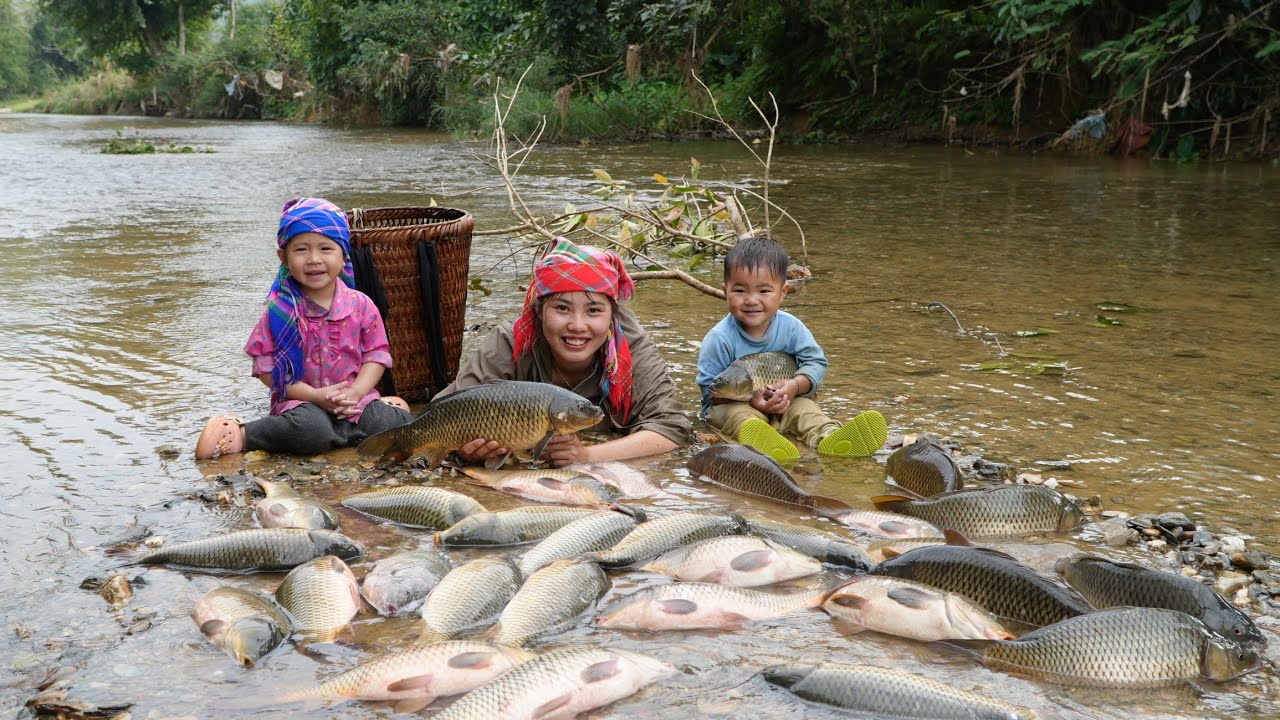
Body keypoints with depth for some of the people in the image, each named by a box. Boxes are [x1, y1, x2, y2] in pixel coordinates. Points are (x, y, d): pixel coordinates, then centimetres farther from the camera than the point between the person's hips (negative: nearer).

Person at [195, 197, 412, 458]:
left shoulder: (360, 305, 1)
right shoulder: (280, 310, -5)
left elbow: (377, 354, 3)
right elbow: (266, 368, -6)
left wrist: (355, 393, -15)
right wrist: (315, 395, -17)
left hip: (354, 398, 2)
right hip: (301, 400, -2)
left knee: (398, 425, -22)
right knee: (310, 429, -35)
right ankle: (242, 433, -15)